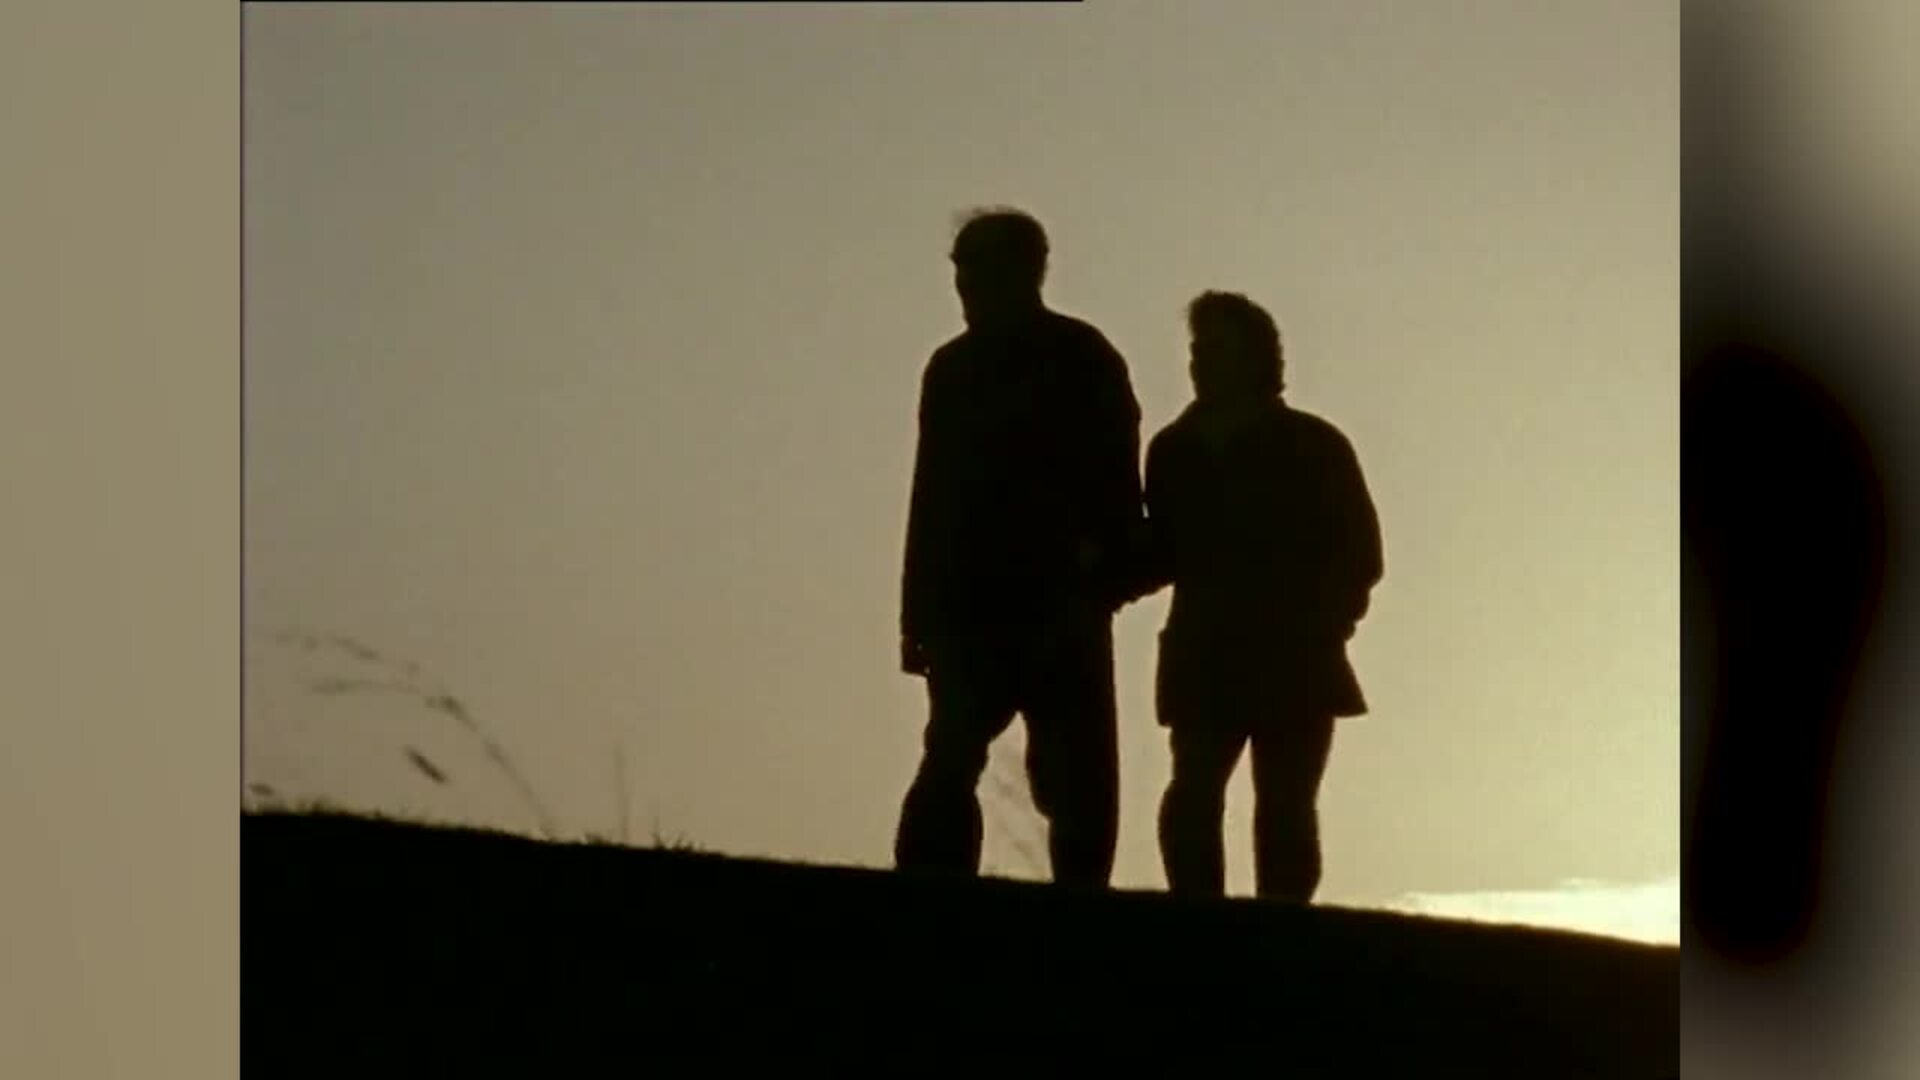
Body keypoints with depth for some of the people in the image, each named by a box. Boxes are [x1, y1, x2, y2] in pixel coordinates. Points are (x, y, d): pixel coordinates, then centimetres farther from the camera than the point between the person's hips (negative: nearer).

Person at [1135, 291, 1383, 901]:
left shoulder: (1314, 448, -1)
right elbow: (1164, 554, 10)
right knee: (1193, 796, -12)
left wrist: (1323, 624, -15)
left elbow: (1358, 554, -1)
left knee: (1284, 808, -1)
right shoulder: (1176, 450, 8)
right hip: (1206, 660, 2)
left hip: (1295, 663, -2)